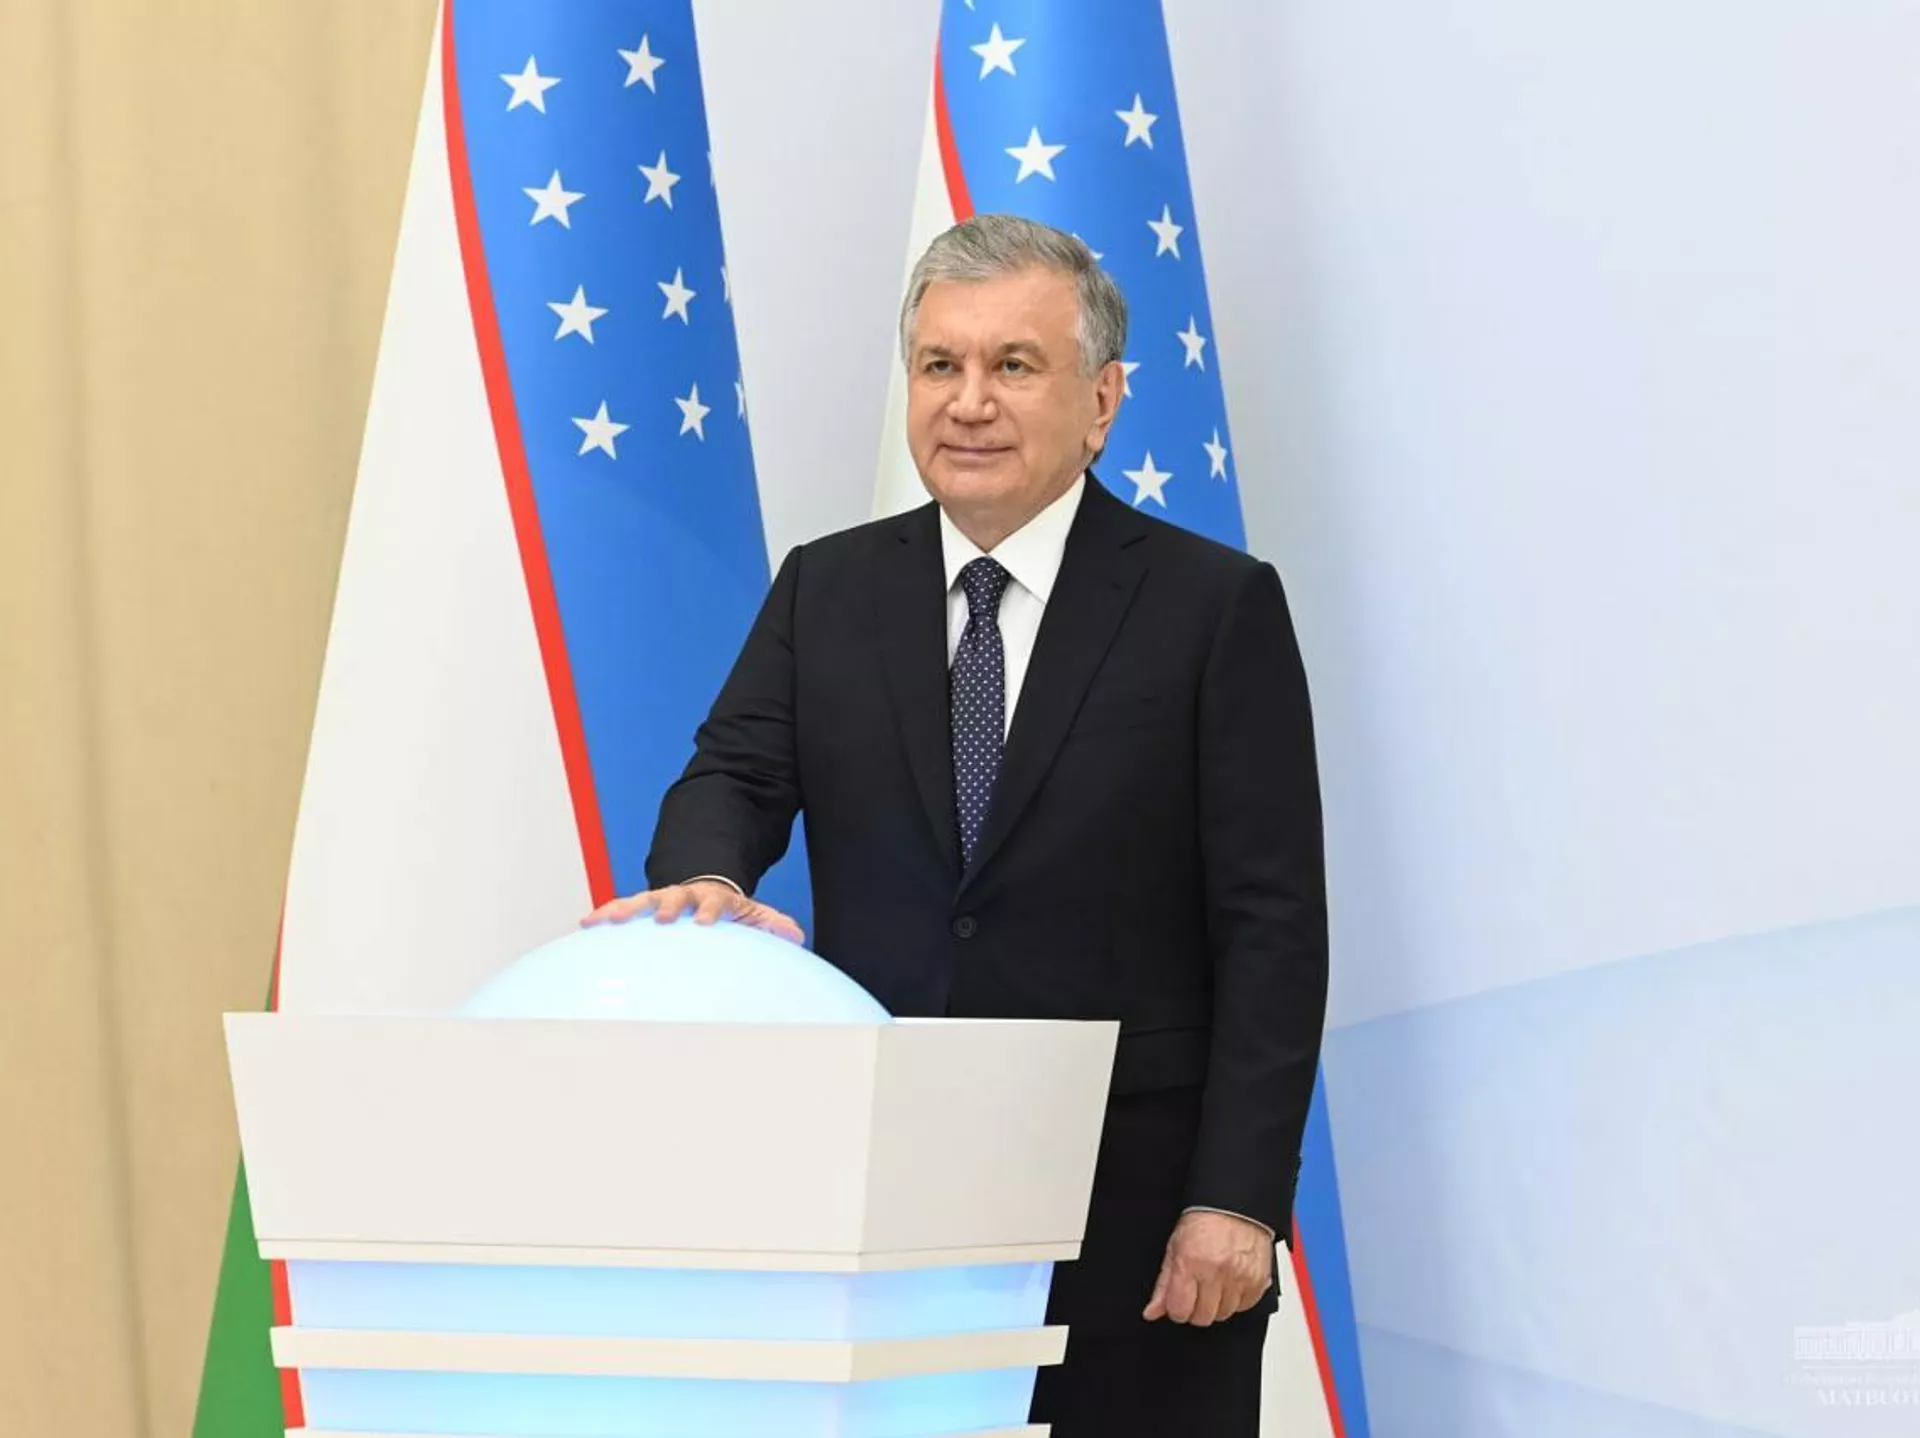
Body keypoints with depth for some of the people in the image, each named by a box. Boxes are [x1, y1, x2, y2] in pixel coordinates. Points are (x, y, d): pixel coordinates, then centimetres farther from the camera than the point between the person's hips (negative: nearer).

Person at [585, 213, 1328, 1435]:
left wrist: (1239, 1200, -13)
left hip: (1135, 1220, -3)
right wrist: (706, 881, -25)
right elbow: (737, 775, 0)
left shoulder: (1217, 606, -2)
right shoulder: (826, 591, 10)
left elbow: (1272, 927, -5)